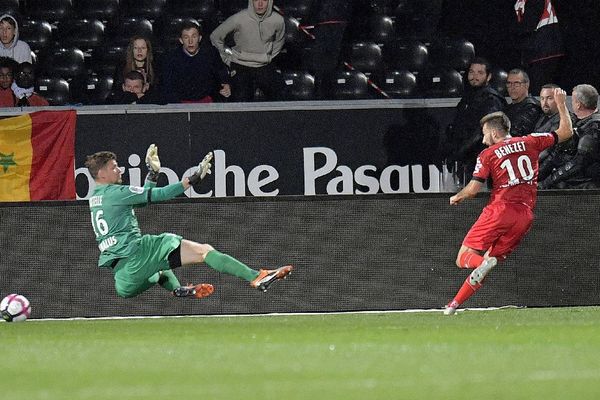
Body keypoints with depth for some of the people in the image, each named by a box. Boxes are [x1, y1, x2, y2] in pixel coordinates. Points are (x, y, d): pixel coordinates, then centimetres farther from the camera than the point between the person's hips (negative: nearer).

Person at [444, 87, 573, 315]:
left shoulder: (488, 154, 2)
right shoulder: (529, 142, 11)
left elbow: (472, 190, -3)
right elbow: (566, 132, 16)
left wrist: (455, 198, 17)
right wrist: (561, 104, 24)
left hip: (500, 210, -4)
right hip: (525, 215, 4)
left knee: (464, 257, 2)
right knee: (491, 258, 11)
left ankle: (482, 263, -33)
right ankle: (454, 304, 4)